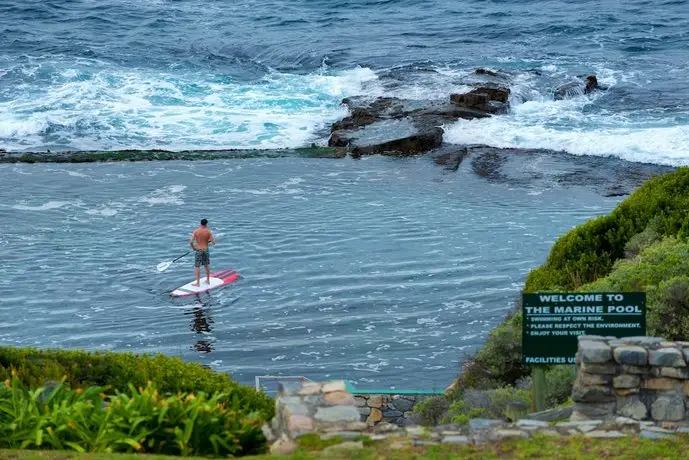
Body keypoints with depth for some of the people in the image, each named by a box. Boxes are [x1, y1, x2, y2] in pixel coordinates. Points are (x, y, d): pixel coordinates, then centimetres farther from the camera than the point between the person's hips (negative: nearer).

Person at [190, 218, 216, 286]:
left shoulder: (195, 231, -9)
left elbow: (191, 242, -15)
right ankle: (208, 280, 30)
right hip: (206, 250, 2)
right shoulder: (208, 232, -7)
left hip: (198, 250, -2)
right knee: (207, 265, 19)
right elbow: (213, 242, -8)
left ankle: (198, 283, 2)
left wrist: (193, 247, 3)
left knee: (197, 266, 3)